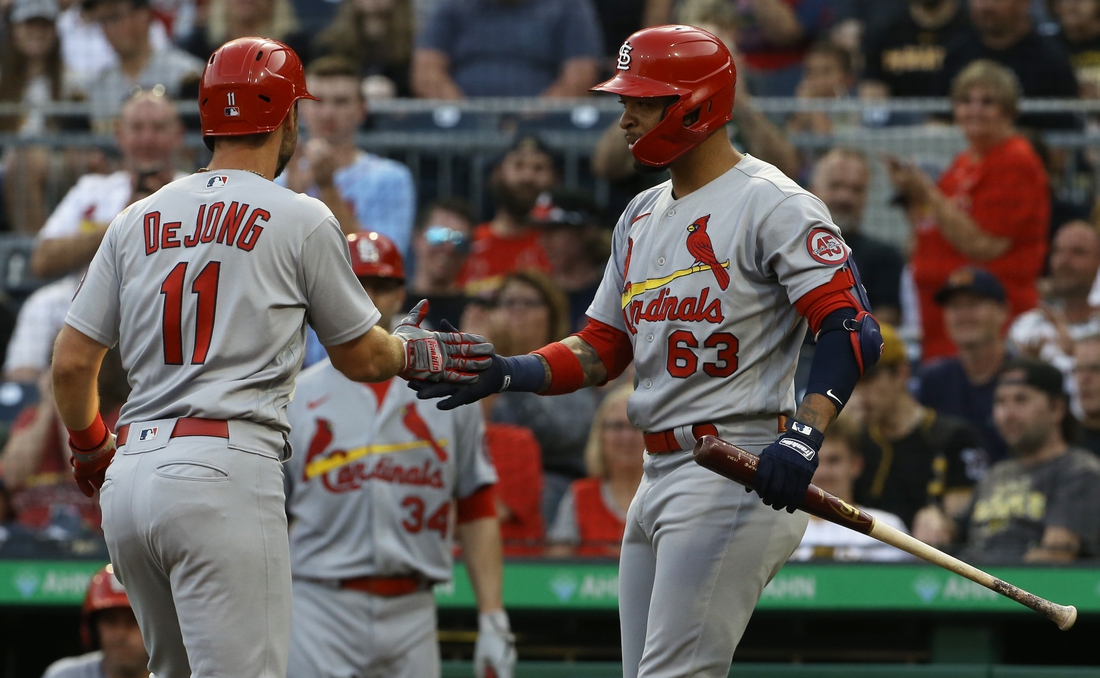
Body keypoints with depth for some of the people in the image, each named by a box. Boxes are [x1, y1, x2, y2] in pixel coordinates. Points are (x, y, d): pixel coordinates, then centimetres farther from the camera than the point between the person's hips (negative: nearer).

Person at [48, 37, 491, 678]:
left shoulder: (136, 221, 13)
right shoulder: (302, 220, 0)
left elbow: (71, 363, 11)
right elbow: (361, 357, 10)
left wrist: (89, 450, 30)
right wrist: (417, 352, 32)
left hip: (129, 480, 6)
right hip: (225, 473, -6)